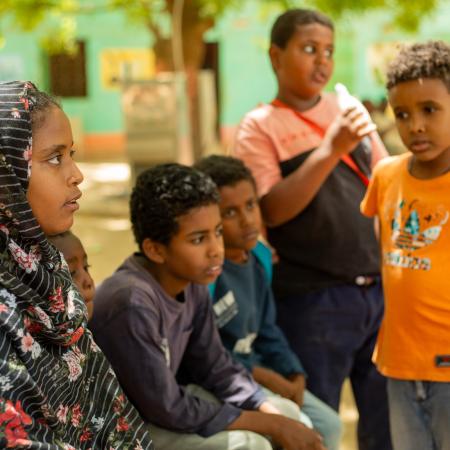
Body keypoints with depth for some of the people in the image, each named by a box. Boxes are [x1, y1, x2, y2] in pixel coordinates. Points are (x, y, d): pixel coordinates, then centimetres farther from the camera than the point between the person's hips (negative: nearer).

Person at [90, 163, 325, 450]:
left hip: (163, 404, 9)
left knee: (289, 414, 5)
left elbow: (215, 367, 4)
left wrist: (278, 418, -10)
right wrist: (270, 425, -19)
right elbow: (169, 409, -27)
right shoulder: (132, 304, -32)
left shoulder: (193, 283, -6)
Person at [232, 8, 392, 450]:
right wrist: (330, 150, -22)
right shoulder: (260, 126, -5)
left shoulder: (348, 111, 10)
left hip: (379, 290, 5)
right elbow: (272, 210, -15)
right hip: (314, 301, -5)